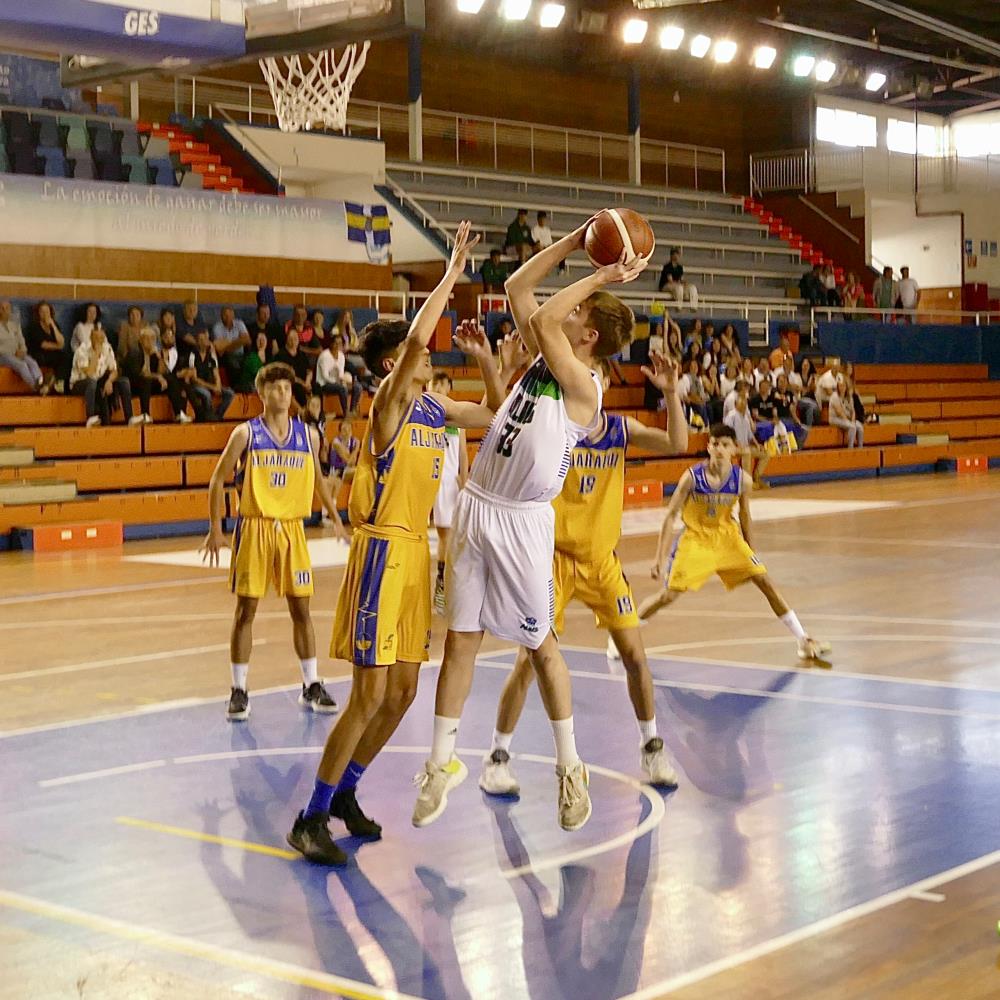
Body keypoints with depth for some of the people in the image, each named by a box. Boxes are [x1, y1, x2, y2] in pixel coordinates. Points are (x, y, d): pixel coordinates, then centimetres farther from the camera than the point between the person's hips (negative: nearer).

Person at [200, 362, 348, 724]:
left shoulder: (308, 434, 5)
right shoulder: (246, 433, -4)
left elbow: (317, 479, 19)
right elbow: (218, 480, -1)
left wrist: (336, 519, 15)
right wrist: (215, 529, -7)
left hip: (292, 529, 3)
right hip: (255, 528, -3)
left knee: (301, 609, 6)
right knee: (245, 610, 0)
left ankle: (311, 686, 17)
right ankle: (239, 691, 7)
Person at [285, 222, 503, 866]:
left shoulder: (435, 408, 12)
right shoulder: (390, 399, -10)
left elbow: (498, 418, 24)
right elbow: (415, 337, -29)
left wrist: (485, 358, 11)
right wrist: (453, 273, -21)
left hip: (417, 552, 8)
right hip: (382, 550, -8)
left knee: (403, 692, 11)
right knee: (371, 695, -9)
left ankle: (344, 793, 26)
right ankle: (311, 819, 0)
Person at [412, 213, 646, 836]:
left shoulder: (584, 386, -15)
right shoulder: (545, 358, 7)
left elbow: (545, 319, -28)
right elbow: (517, 288, 11)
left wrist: (602, 276, -19)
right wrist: (574, 243, 5)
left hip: (522, 522, -7)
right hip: (476, 510, 7)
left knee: (541, 644, 4)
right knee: (461, 639, 9)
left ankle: (570, 767, 18)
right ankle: (443, 763, 17)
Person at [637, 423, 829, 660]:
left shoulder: (741, 479, -14)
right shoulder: (692, 477, -21)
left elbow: (744, 516, 4)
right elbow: (670, 515, -14)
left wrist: (750, 549, 12)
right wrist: (660, 557, -16)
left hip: (727, 536, 3)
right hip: (695, 540, -3)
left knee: (765, 582, -3)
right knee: (668, 596, -9)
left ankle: (803, 640, 5)